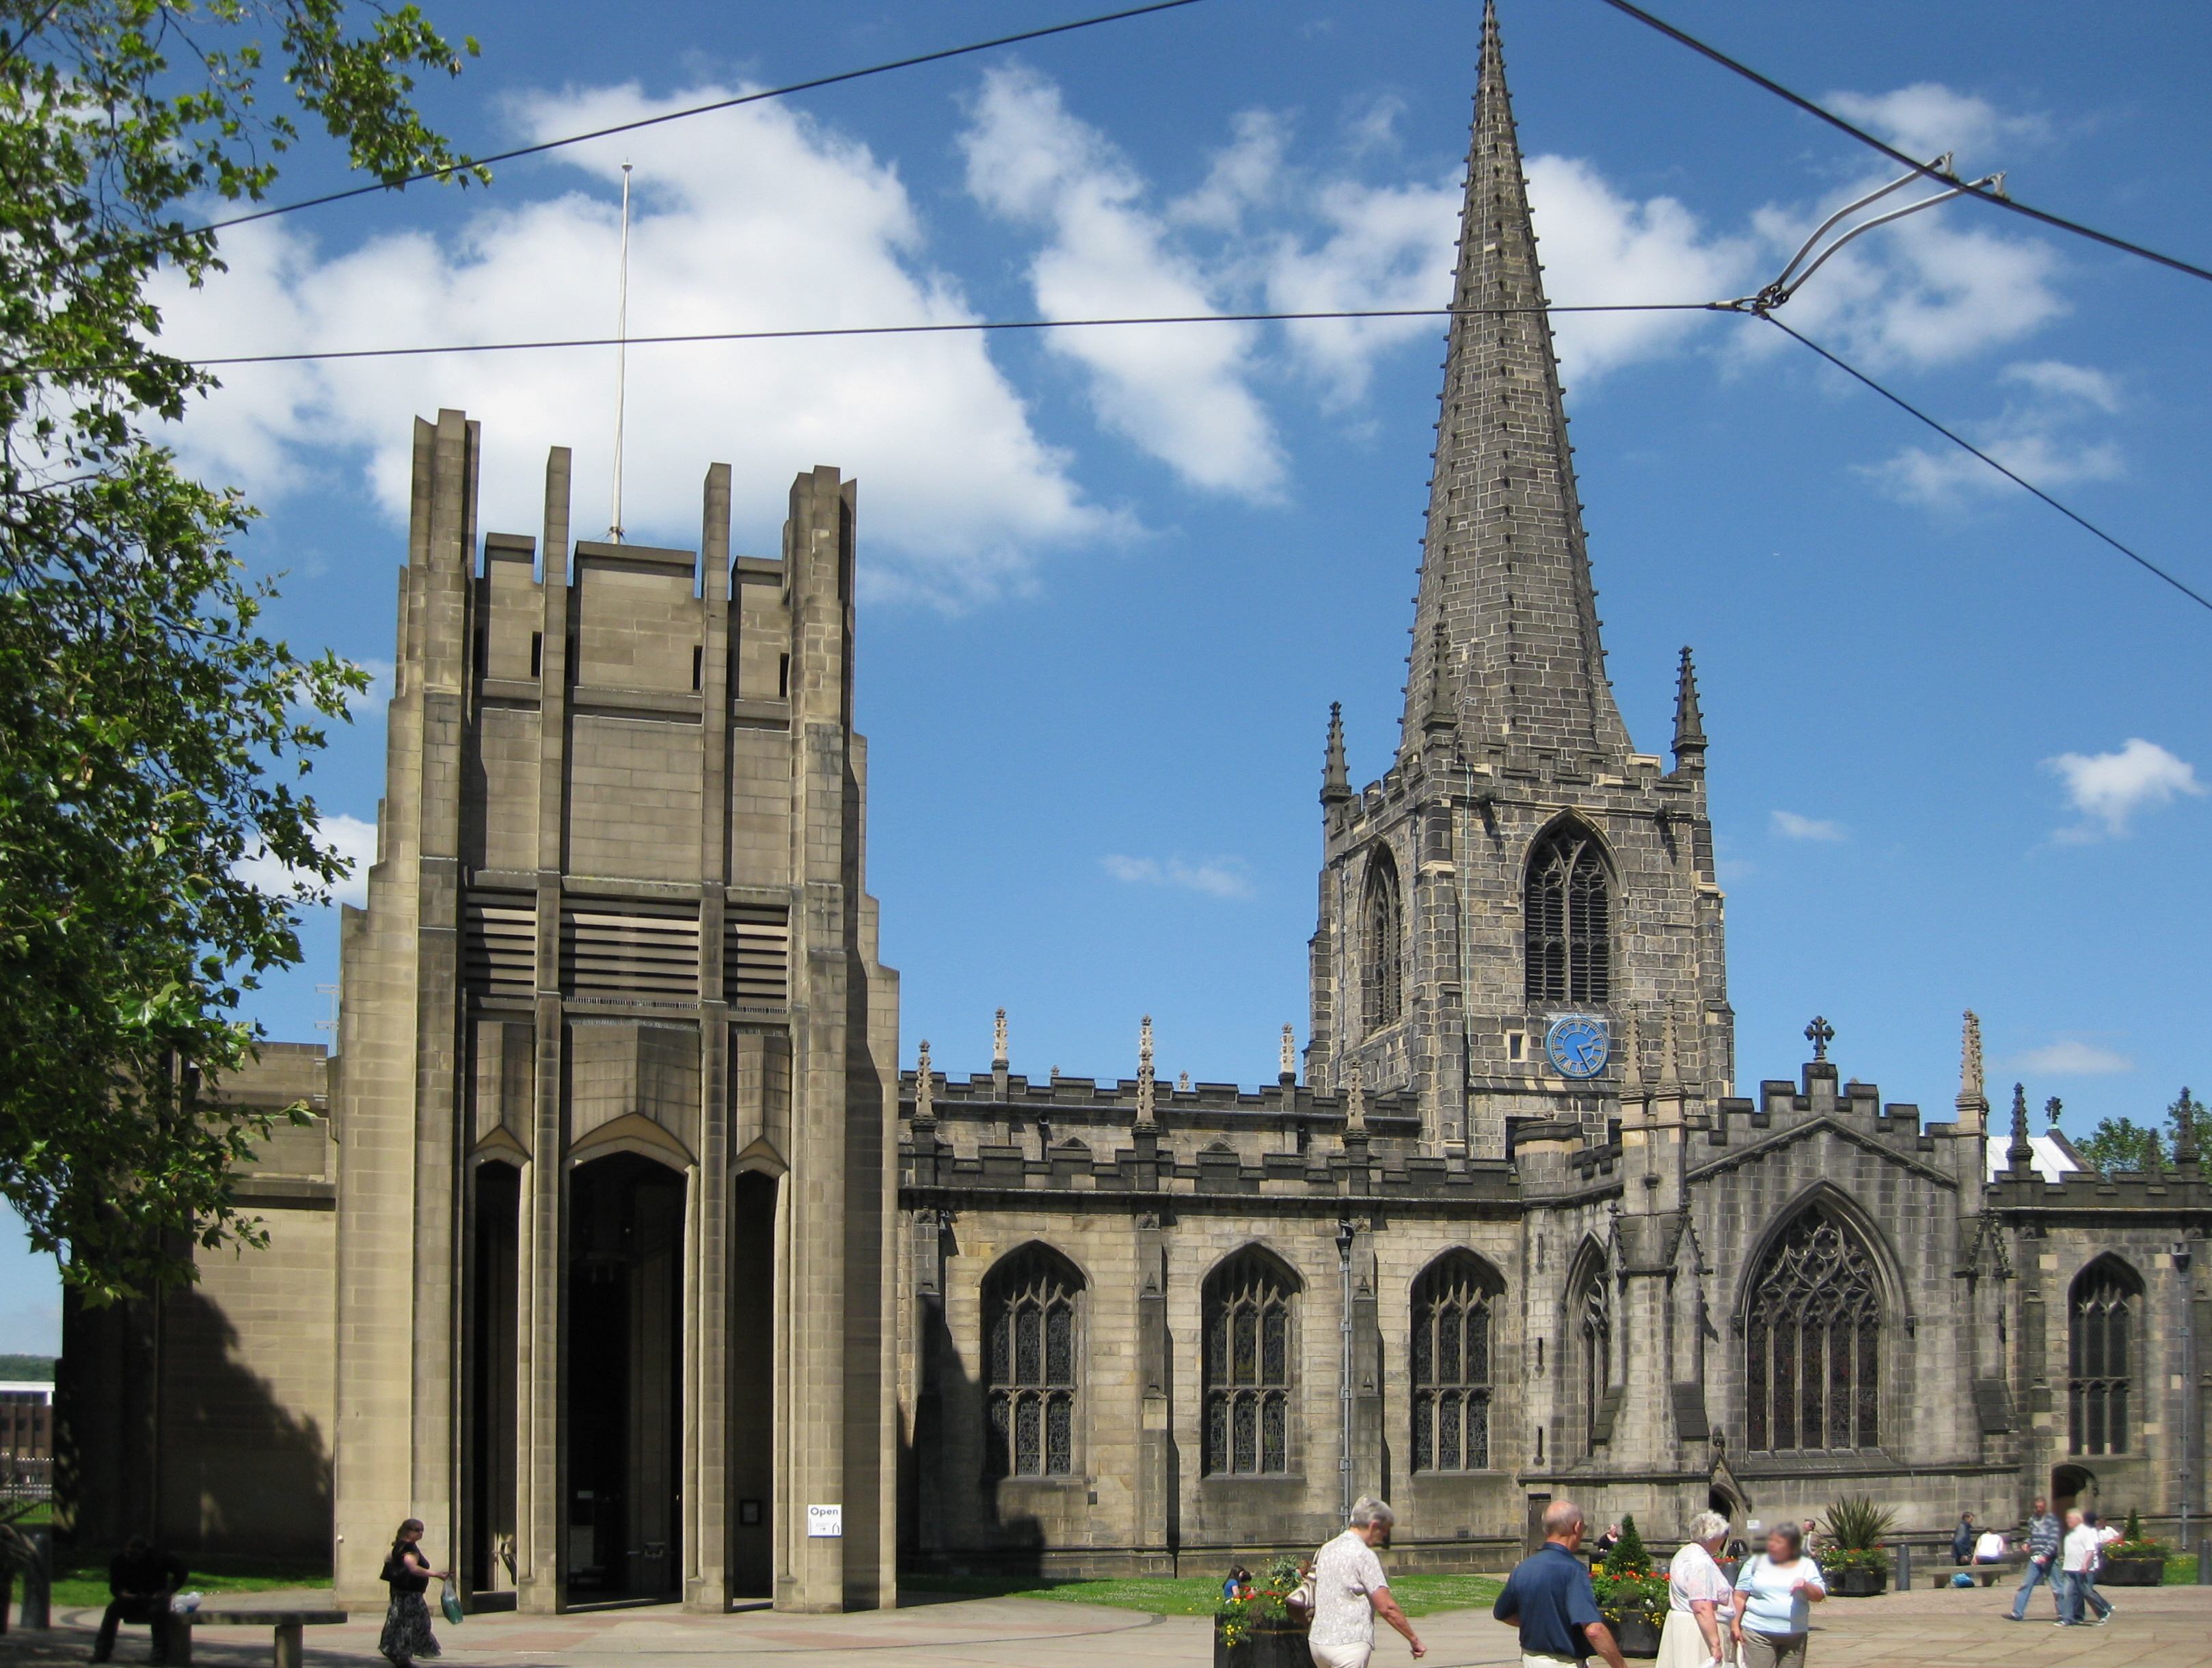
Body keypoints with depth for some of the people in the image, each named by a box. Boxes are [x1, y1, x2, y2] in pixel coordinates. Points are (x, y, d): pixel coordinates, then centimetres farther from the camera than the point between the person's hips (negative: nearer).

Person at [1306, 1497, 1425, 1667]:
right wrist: (1414, 1639, -9)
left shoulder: (1326, 1550, 11)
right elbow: (1386, 1607, -15)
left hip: (1317, 1640, 8)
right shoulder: (1363, 1555, -12)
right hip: (1348, 1644, -8)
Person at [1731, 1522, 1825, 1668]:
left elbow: (1819, 1596, 3)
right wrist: (1735, 1626, -1)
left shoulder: (1807, 1566, 10)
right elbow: (1740, 1597, 6)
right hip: (1759, 1634, -2)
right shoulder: (1756, 1563, 6)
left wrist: (1805, 1585, -18)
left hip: (1795, 1637, 2)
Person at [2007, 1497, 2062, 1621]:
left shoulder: (2052, 1520, -5)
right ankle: (2017, 1613, -2)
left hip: (2049, 1559, -5)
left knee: (2057, 1588, 2)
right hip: (2035, 1558, 5)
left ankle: (2064, 1614, 14)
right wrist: (2027, 1544, 5)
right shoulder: (2032, 1519, 12)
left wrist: (2045, 1555, -24)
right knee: (2026, 1585, -1)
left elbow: (2054, 1540, -13)